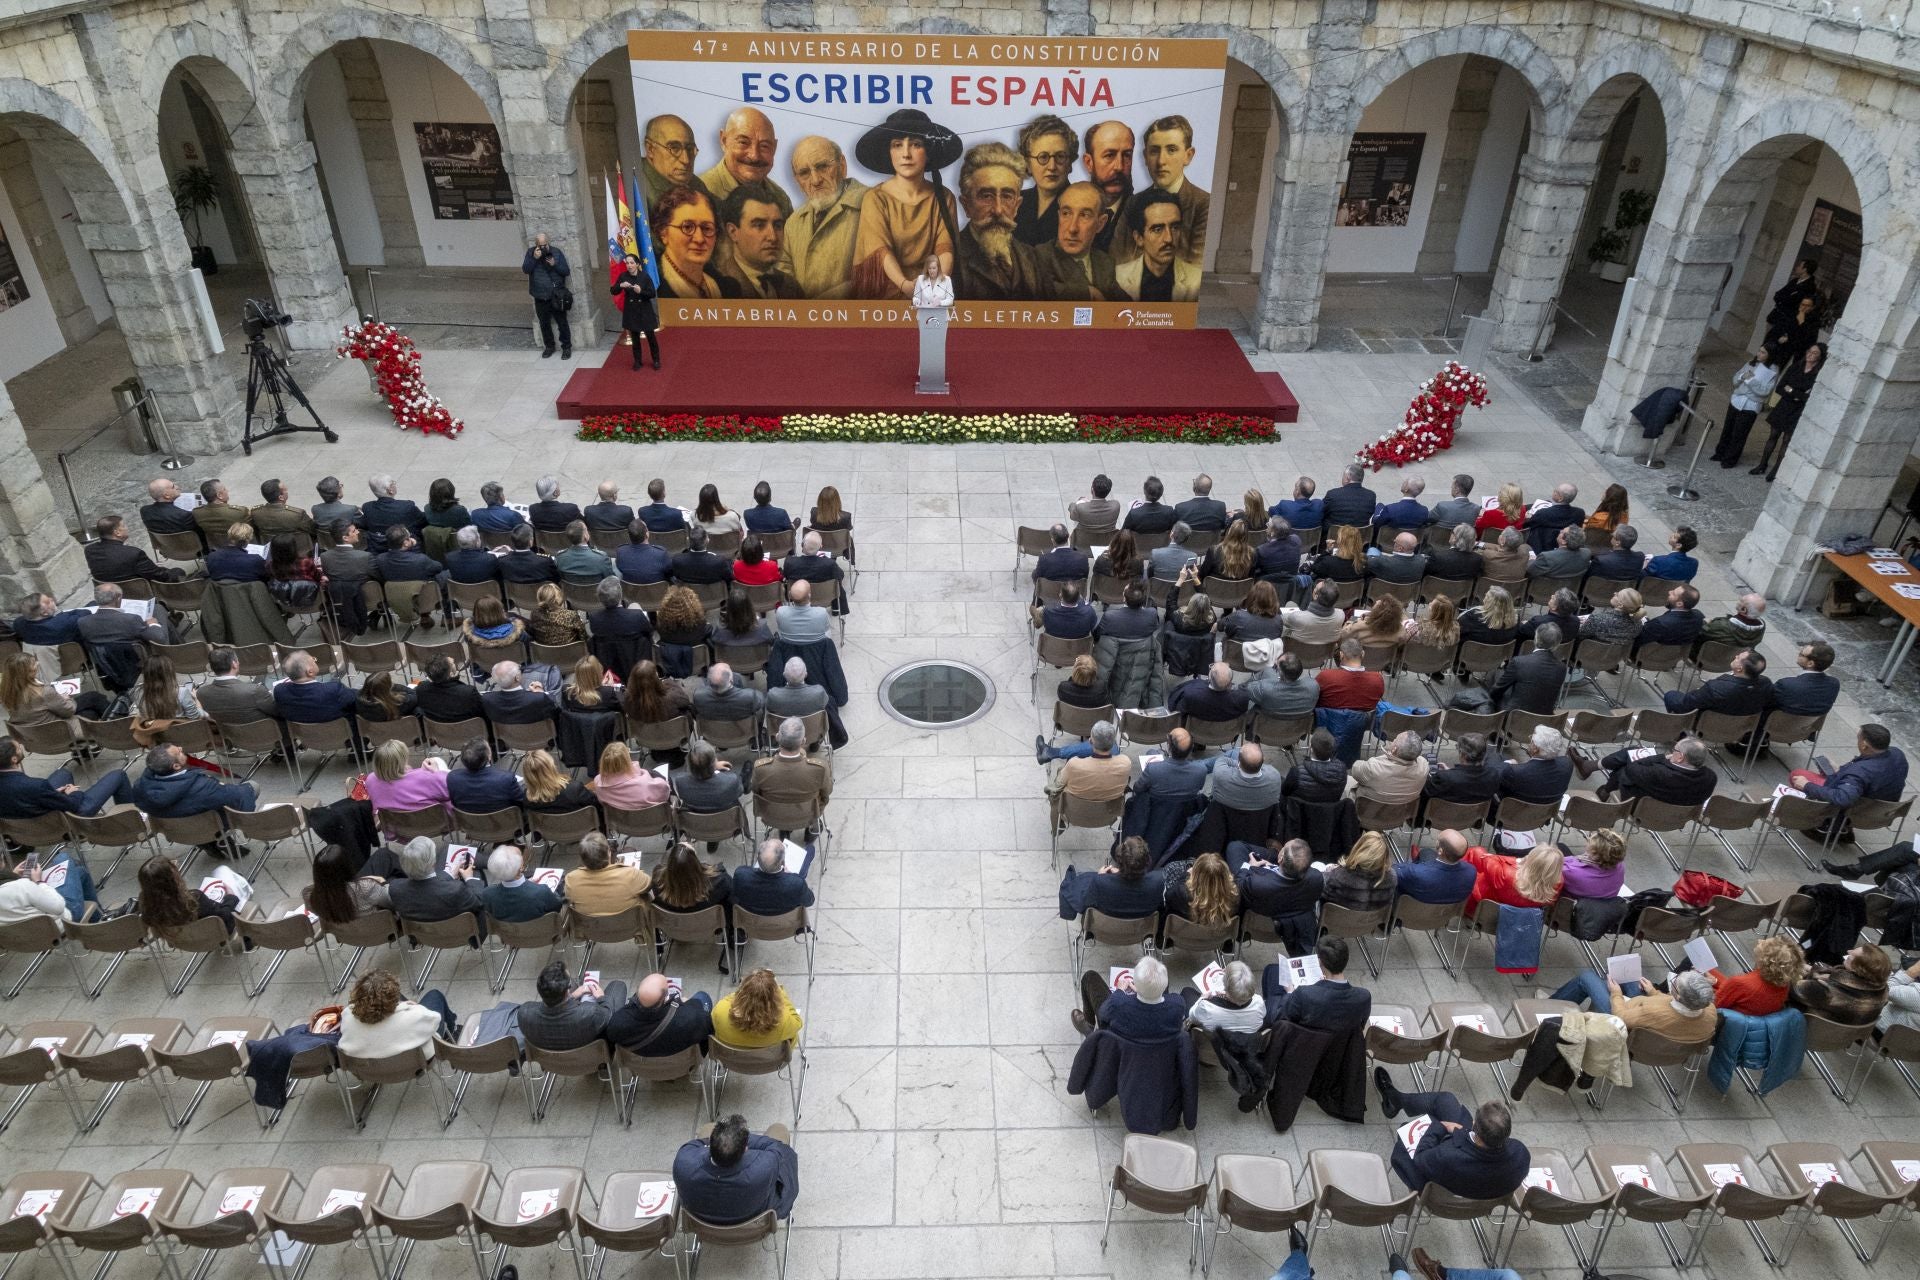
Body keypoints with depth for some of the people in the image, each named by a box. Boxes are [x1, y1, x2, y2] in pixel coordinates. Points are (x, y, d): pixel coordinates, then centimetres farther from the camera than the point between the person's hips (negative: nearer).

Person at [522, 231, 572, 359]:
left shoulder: (556, 252, -5)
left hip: (556, 296, -2)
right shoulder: (531, 252, -1)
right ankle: (549, 346, 28)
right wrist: (534, 258, -24)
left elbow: (567, 271, -5)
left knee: (562, 323, 3)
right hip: (540, 297, 2)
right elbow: (525, 269, -12)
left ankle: (566, 347, 15)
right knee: (544, 324, 13)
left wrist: (555, 264, -21)